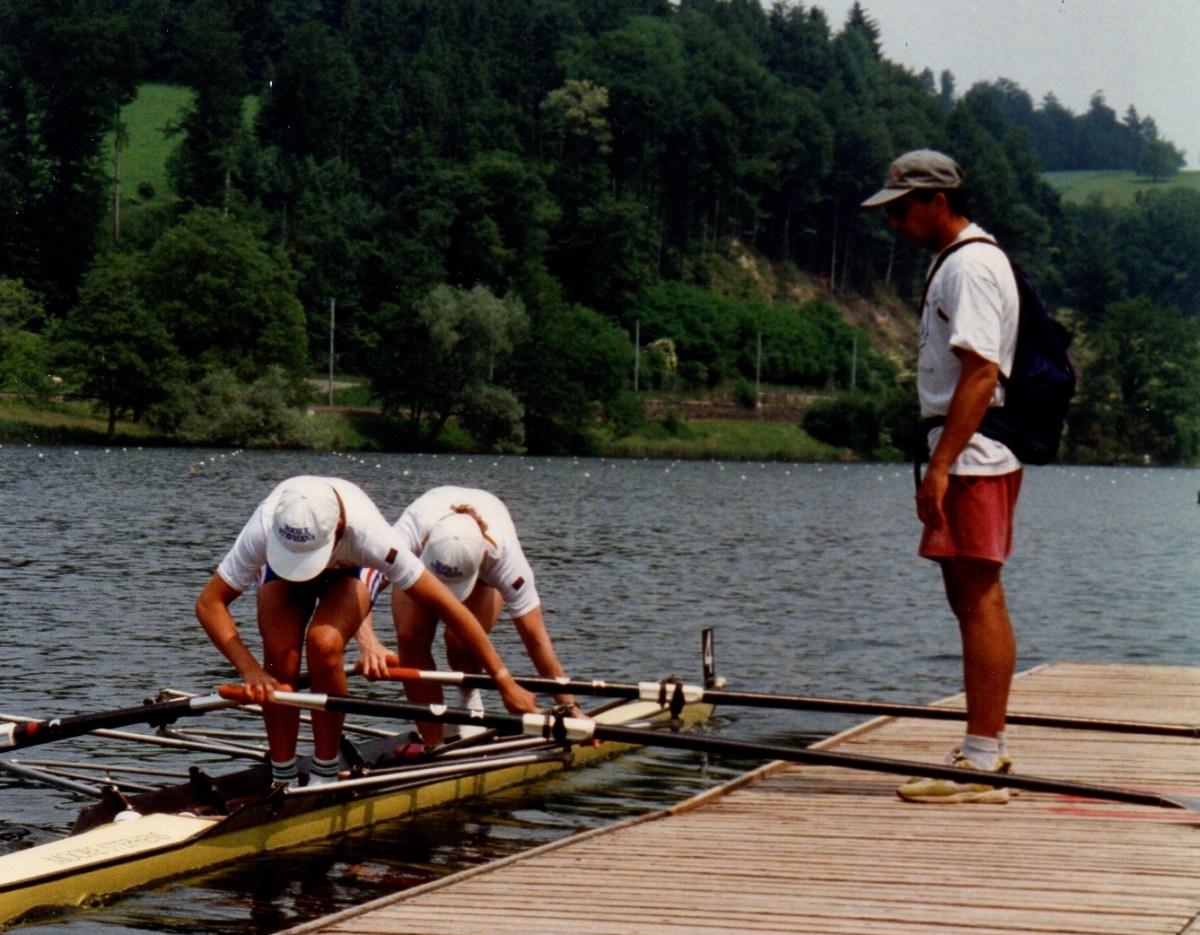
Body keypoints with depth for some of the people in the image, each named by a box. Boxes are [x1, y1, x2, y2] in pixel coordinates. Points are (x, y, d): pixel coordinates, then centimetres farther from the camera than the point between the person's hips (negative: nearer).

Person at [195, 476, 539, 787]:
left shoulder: (368, 533, -42)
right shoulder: (264, 529, -40)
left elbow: (446, 606, -35)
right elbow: (209, 603, -32)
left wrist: (505, 682, -32)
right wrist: (250, 670, -45)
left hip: (349, 570, -1)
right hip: (279, 572, 1)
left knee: (324, 644, -30)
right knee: (280, 657, -23)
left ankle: (325, 777, -14)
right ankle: (282, 784, -5)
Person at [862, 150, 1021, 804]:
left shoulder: (971, 265, -13)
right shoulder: (960, 261, 20)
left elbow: (981, 372, -22)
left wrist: (940, 465, -25)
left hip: (972, 455, -11)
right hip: (974, 455, 11)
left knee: (978, 598, -11)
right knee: (972, 597, 14)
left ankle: (980, 765, -12)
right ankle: (988, 748, 21)